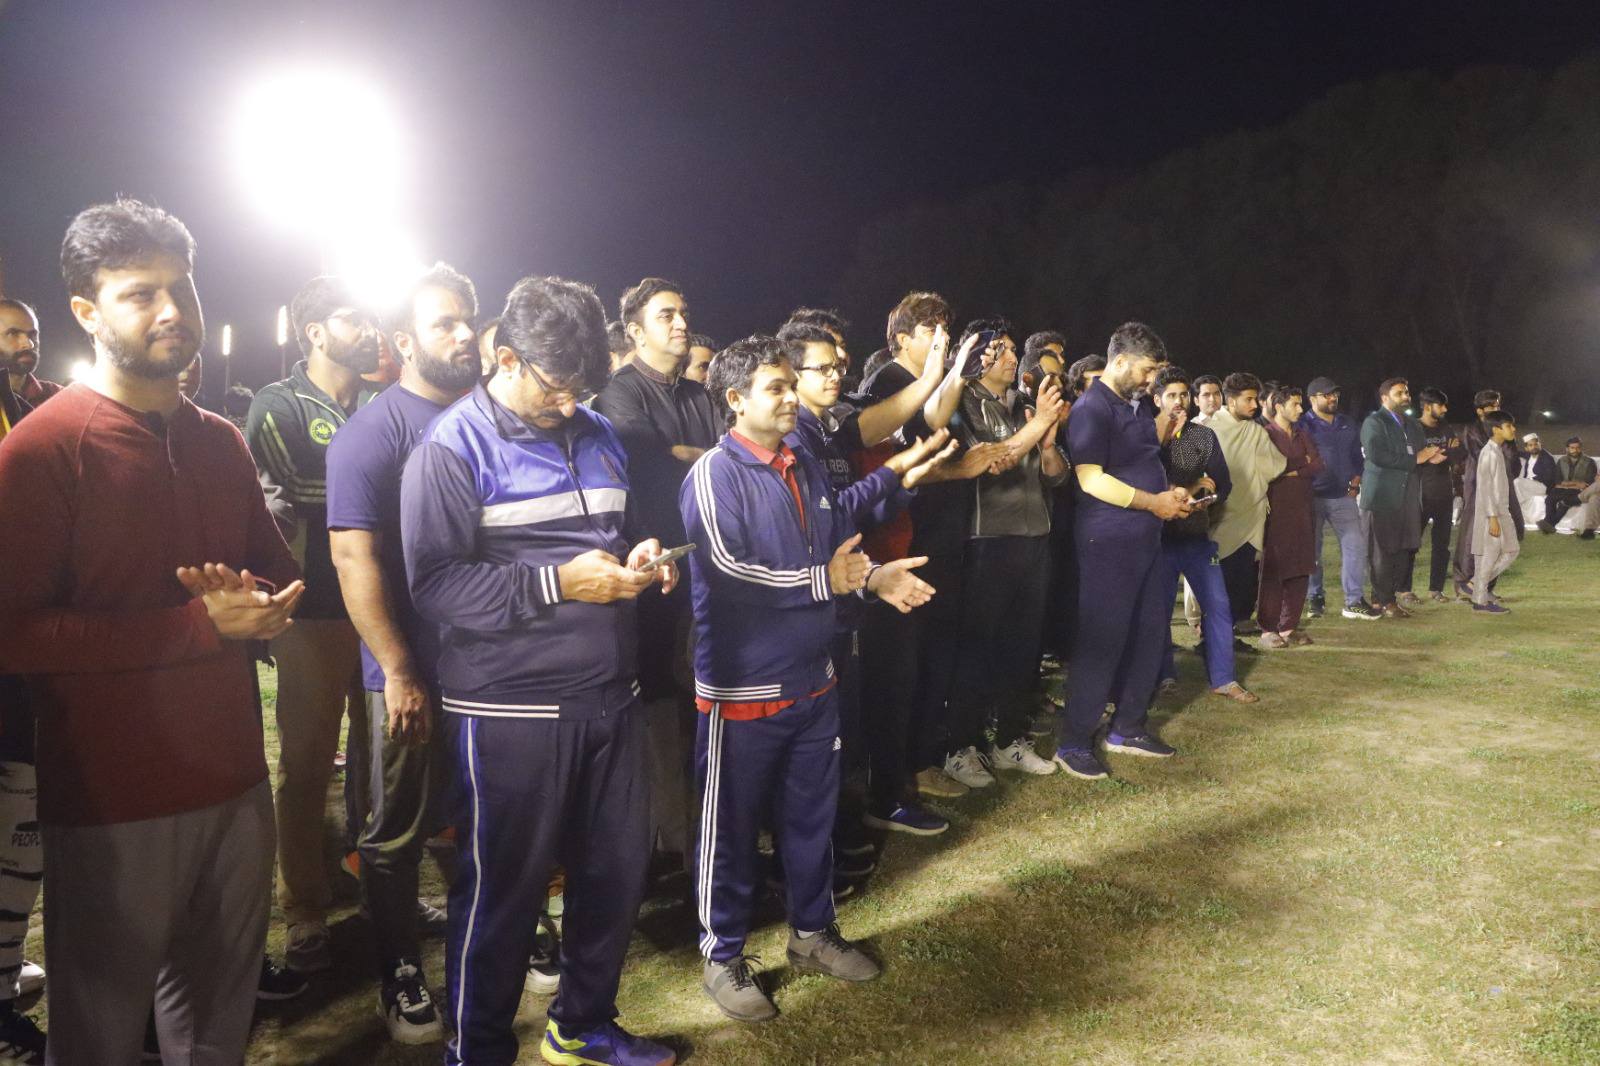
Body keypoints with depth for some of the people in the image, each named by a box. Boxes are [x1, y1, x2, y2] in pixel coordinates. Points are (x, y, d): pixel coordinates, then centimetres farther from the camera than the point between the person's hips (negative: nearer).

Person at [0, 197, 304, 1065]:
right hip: (114, 806, -5)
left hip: (233, 780, 6)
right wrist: (198, 624, -19)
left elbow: (279, 569, 19)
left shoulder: (219, 442, 10)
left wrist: (253, 601, -5)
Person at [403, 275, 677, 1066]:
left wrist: (638, 563, 2)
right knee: (502, 888, 7)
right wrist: (555, 584, -21)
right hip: (508, 709, -6)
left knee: (617, 871, 14)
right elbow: (434, 585, -16)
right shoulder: (451, 449, -8)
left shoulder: (599, 436, 13)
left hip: (610, 696, 6)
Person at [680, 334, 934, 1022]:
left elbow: (842, 544, 14)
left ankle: (812, 933, 39)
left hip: (813, 679, 7)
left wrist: (874, 575, -7)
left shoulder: (807, 468, 8)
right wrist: (824, 581, -21)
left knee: (811, 814, 20)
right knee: (730, 825, 8)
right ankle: (723, 957, 25)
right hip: (743, 687, -7)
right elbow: (727, 569, -25)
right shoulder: (715, 474, -15)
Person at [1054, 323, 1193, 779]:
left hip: (1145, 538, 9)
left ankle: (1129, 727, 25)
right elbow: (1091, 479, -22)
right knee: (1104, 637, -5)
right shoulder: (1091, 409, -14)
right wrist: (1154, 502, -17)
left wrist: (1170, 492, 8)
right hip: (1109, 542, -9)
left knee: (1150, 631, 12)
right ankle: (1074, 742, 5)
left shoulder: (1139, 405, 13)